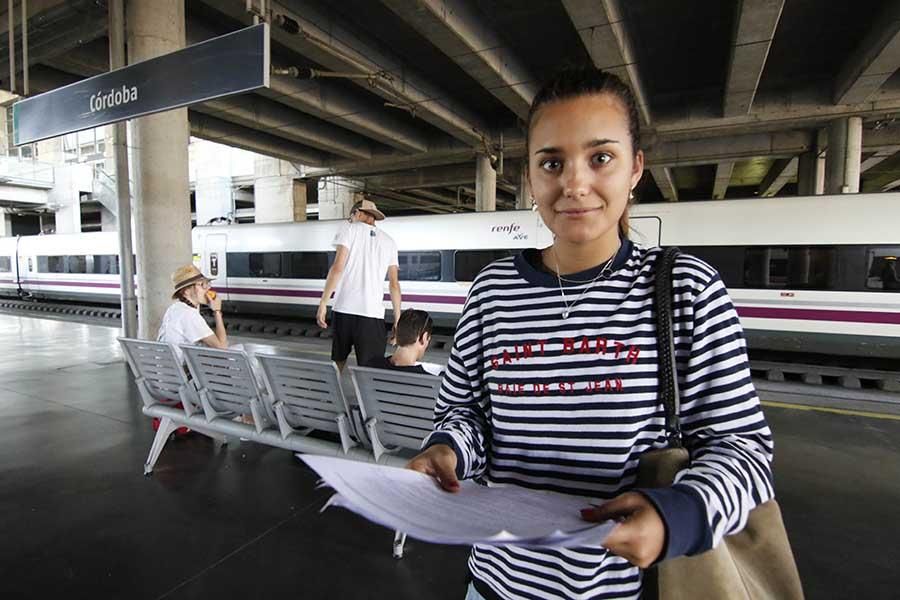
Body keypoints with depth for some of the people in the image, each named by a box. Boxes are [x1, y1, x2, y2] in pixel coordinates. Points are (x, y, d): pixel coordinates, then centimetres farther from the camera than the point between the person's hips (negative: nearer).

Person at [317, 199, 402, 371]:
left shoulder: (350, 229, 6)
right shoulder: (389, 241, 12)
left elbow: (337, 268, -7)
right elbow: (394, 284, 8)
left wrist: (323, 303, -7)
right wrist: (397, 317, 12)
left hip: (343, 309, 0)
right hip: (372, 312, 0)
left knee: (339, 361, 18)